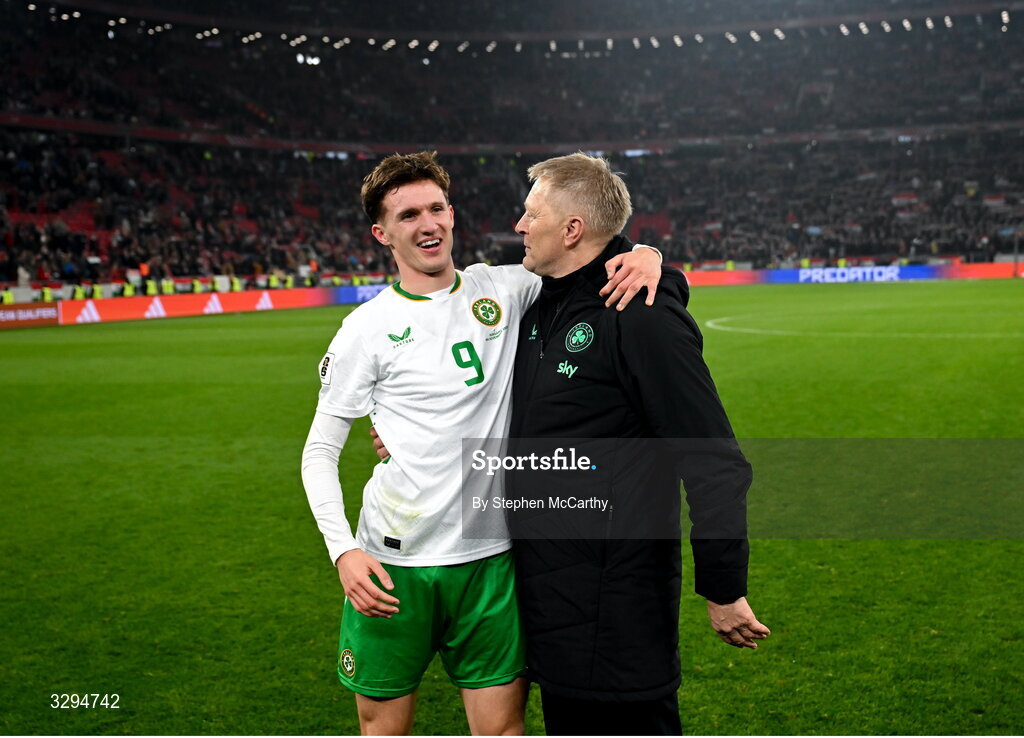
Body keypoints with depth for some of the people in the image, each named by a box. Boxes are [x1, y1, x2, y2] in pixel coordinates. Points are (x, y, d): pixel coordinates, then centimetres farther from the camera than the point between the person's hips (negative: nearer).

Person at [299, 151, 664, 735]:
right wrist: (343, 550, -13)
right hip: (393, 563, -2)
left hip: (488, 558, 2)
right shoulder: (368, 328, -3)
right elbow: (320, 451, 0)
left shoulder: (503, 290, 4)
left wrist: (646, 254, -11)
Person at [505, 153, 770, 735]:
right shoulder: (542, 307, 10)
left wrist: (724, 589, -16)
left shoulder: (642, 315, -18)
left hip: (617, 598, -9)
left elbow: (713, 464, -19)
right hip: (550, 590, 9)